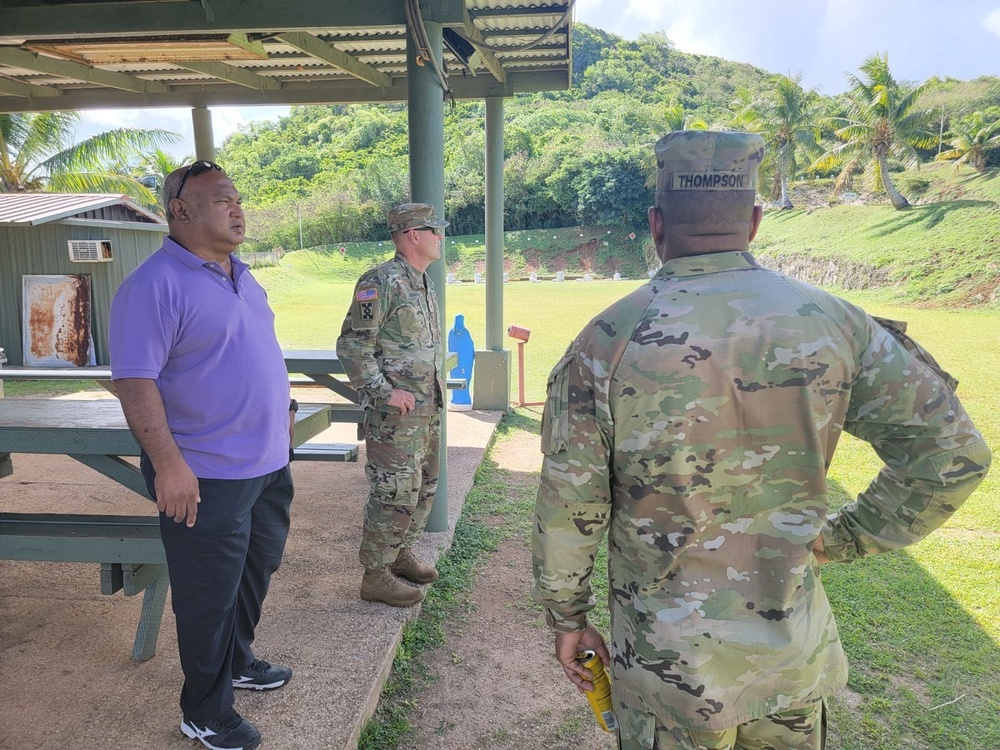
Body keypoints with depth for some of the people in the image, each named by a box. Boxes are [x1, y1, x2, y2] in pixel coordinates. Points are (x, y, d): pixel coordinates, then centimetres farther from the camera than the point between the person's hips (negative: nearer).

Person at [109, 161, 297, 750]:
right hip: (205, 476, -8)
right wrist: (168, 462, -26)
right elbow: (135, 379, -22)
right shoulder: (156, 283, -17)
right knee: (210, 596, 7)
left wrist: (282, 409, 20)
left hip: (268, 465, 9)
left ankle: (237, 663, 46)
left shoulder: (243, 278, 11)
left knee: (256, 575, 23)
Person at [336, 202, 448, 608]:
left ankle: (401, 553, 34)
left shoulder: (424, 284, 14)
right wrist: (385, 392, -20)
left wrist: (436, 392, 17)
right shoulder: (381, 282, -15)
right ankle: (375, 575, 11)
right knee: (396, 493, -4)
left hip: (428, 409, 9)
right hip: (395, 412, -9)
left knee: (424, 487, 18)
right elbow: (352, 346, -18)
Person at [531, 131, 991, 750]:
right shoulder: (834, 322, -7)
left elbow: (568, 506, -10)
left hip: (667, 661, -2)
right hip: (797, 659, 3)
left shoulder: (606, 341, -15)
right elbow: (954, 454, -5)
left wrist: (567, 615, 4)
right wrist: (842, 537, 0)